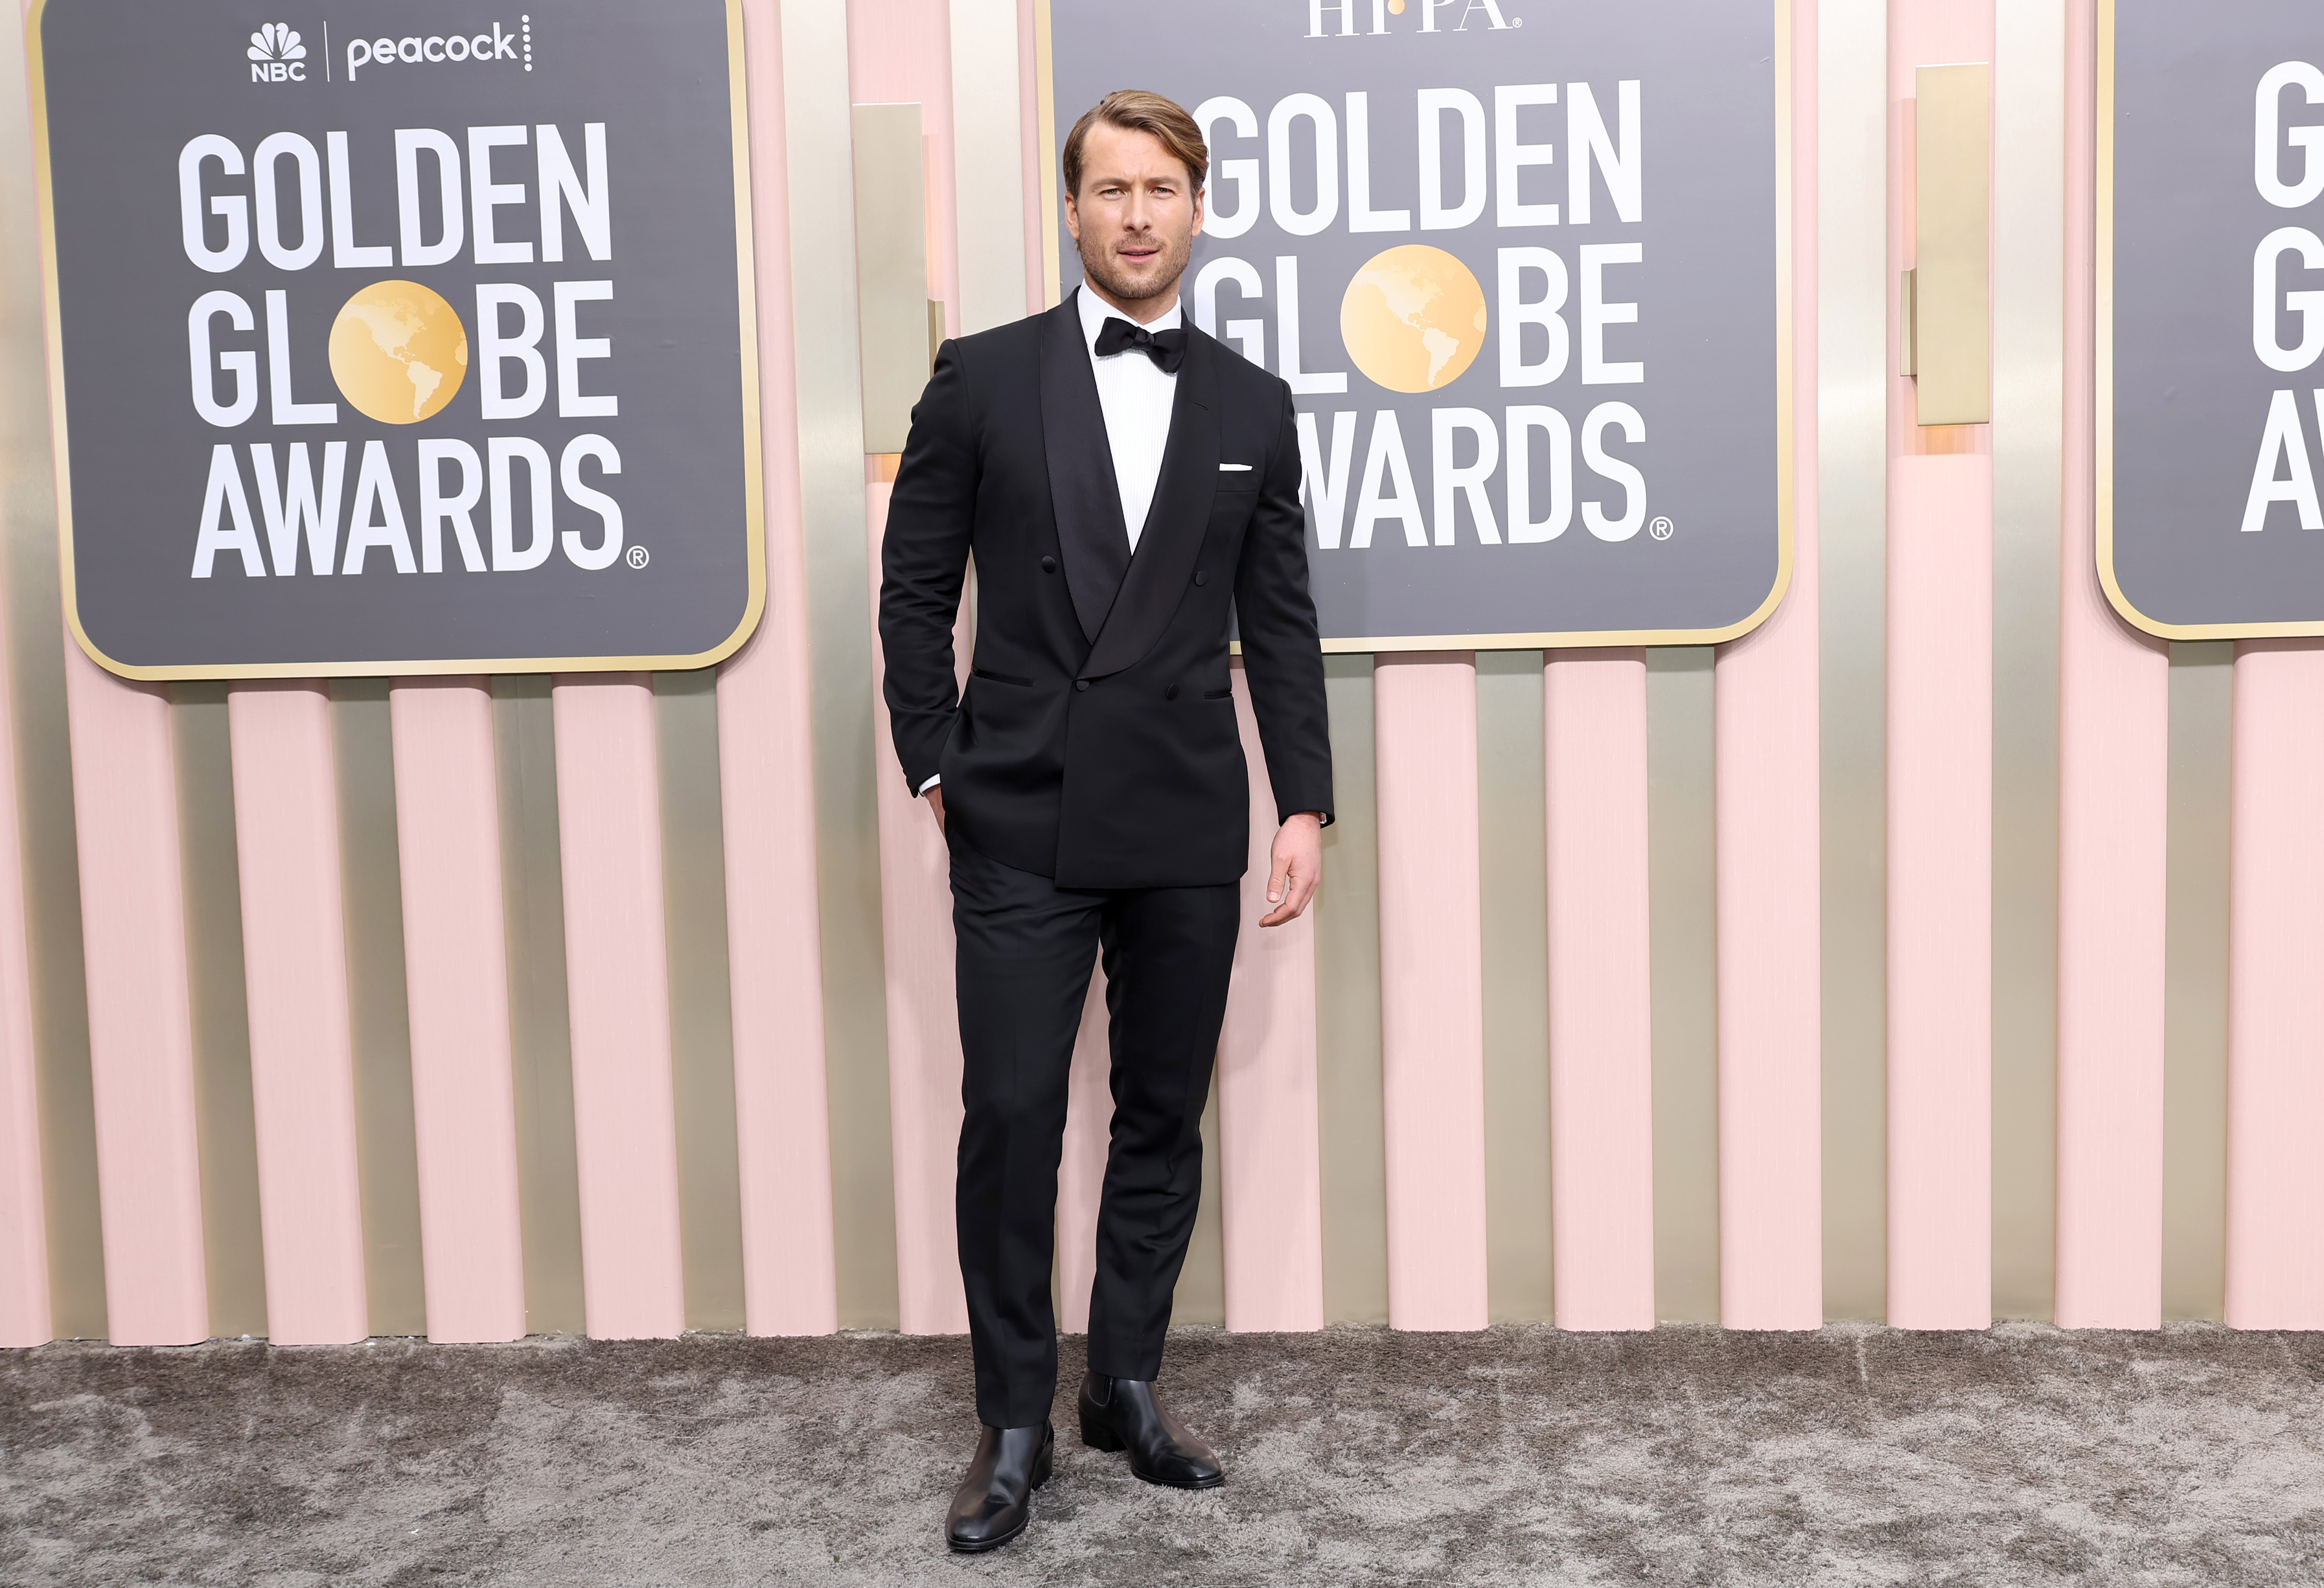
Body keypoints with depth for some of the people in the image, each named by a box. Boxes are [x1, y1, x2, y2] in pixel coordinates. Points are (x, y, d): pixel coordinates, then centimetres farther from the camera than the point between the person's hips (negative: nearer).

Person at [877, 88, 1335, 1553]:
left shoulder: (1252, 406, 8)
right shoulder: (982, 379, 2)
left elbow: (1282, 624, 8)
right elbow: (916, 591, 5)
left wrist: (1306, 805, 3)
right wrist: (938, 765, -1)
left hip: (1188, 828, 2)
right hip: (1022, 825, -2)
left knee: (1165, 1118, 10)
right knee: (1012, 1116, -1)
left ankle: (1129, 1384, 27)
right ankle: (1016, 1423, 14)